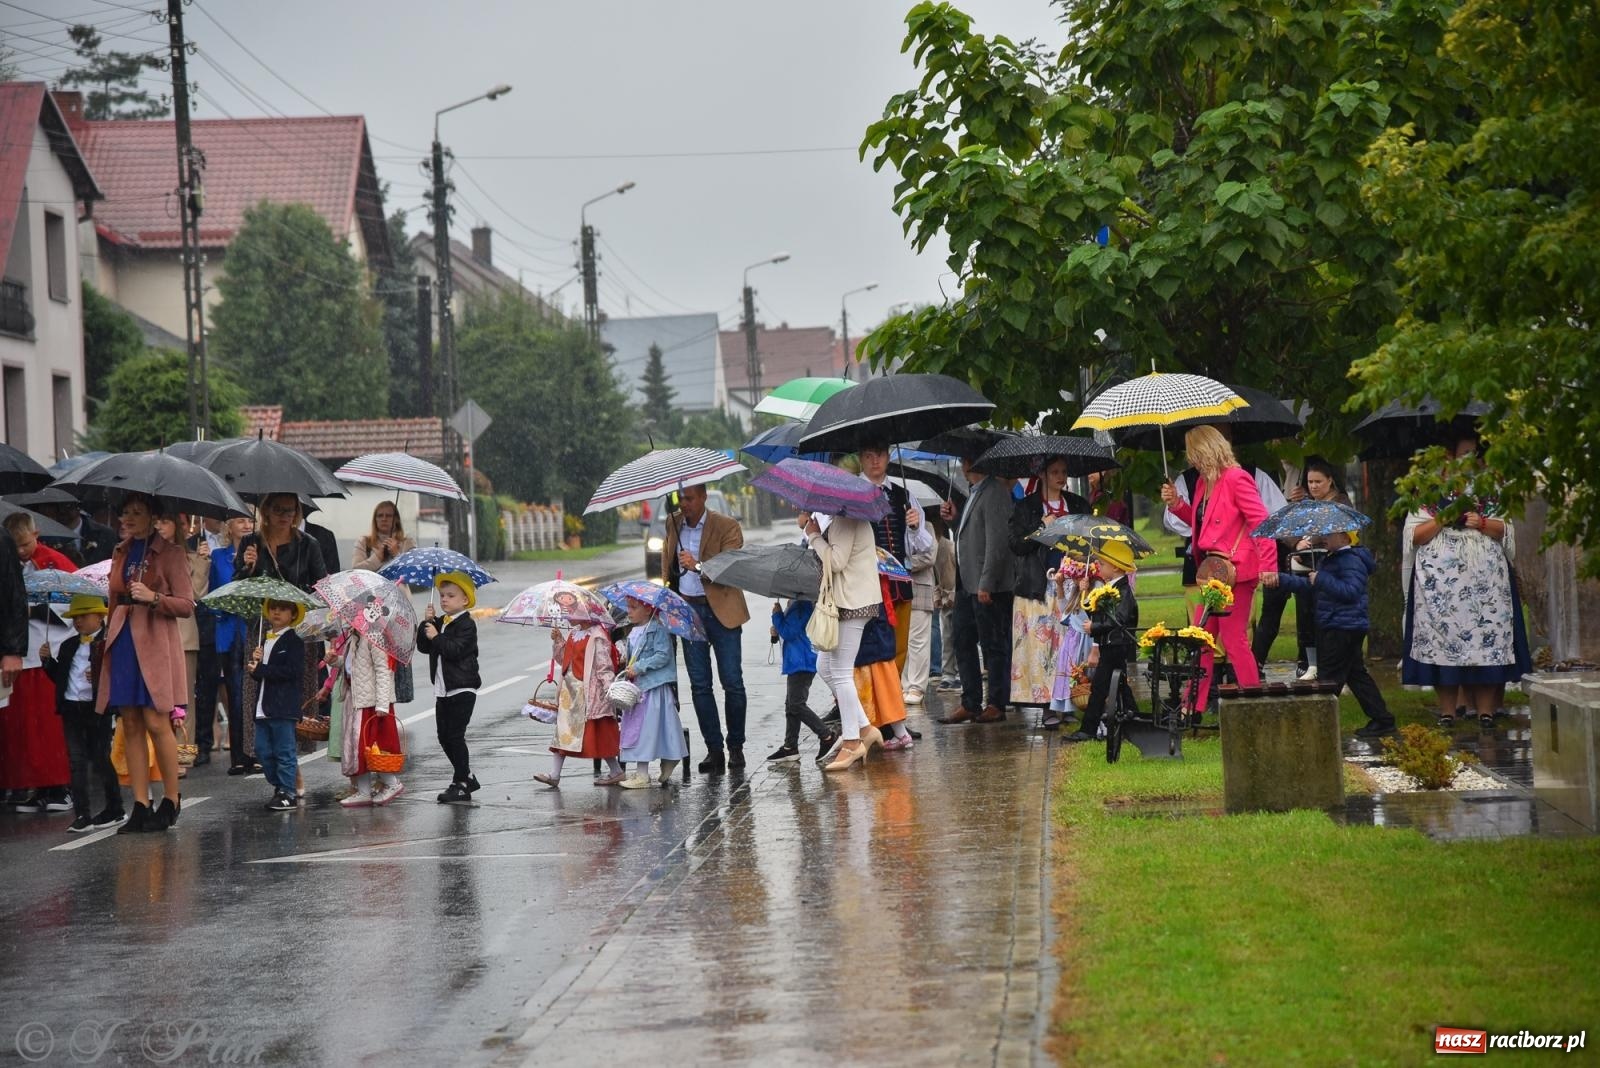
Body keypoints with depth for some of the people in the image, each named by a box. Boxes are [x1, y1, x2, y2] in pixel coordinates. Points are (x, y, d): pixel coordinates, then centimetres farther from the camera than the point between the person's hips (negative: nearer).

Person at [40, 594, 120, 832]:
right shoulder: (69, 646, 17)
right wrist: (48, 661, 5)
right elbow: (59, 677, 20)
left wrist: (100, 678, -25)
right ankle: (82, 815, 4)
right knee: (77, 761, 3)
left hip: (97, 708, -6)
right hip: (71, 708, 6)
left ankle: (114, 809, 16)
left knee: (100, 759, 1)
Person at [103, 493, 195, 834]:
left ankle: (171, 801, 2)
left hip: (155, 645, -6)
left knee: (156, 723, -9)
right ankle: (140, 806, 2)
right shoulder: (120, 554, 16)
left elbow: (186, 605, -4)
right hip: (123, 643, 6)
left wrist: (153, 597, -19)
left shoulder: (170, 553, -1)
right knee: (131, 726, 1)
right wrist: (108, 636, 16)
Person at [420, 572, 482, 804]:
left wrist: (436, 637, -21)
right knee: (444, 737, 11)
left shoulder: (467, 624, -11)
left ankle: (461, 785, -4)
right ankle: (466, 777, 24)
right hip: (443, 689, 8)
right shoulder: (439, 622, 13)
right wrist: (426, 624, -4)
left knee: (455, 735, -9)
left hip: (462, 689, -8)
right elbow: (422, 646, 7)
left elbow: (456, 649, -23)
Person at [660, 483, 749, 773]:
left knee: (732, 682, -2)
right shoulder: (672, 524, 7)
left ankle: (736, 746, 9)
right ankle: (714, 749, 5)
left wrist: (698, 566, -29)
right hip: (687, 609, 4)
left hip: (721, 610, -4)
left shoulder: (726, 527, -8)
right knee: (699, 684, 1)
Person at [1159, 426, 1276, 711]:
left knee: (1233, 639, -7)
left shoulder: (1236, 479, -13)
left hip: (1235, 571, -10)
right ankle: (1193, 707, 18)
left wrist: (1268, 566, -23)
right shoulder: (1205, 482, 15)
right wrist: (1176, 504, 10)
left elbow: (1262, 523, -17)